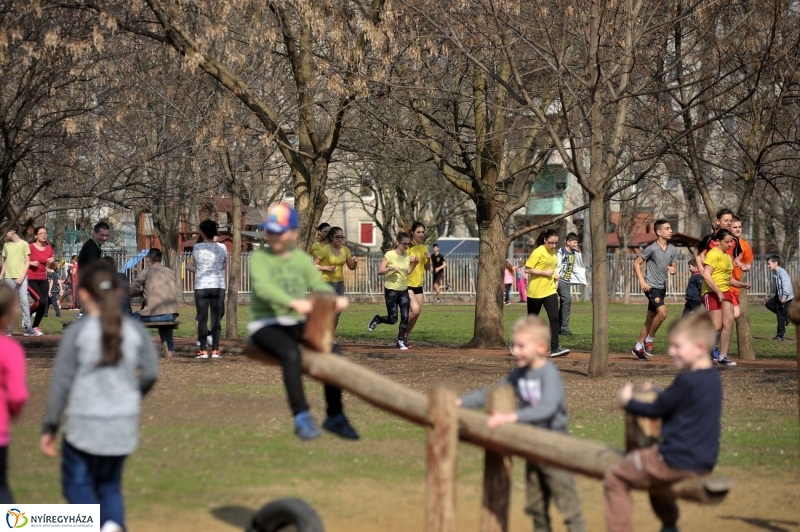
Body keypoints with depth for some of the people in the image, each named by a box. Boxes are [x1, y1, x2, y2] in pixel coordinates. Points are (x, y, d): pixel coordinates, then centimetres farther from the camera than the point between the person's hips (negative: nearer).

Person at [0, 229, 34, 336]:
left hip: (20, 277, -4)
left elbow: (27, 262, 0)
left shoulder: (24, 244, 3)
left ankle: (27, 328, -12)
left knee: (24, 301, -10)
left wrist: (22, 276, -11)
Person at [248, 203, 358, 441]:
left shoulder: (302, 259, 13)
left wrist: (335, 299, -23)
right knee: (291, 354, -34)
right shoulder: (259, 259, -2)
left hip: (296, 324, 5)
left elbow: (318, 285, 1)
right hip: (266, 325, -5)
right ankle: (301, 417, -31)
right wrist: (293, 302, -40)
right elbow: (263, 287, -21)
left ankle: (335, 417, -3)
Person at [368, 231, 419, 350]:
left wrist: (414, 263, 2)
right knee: (392, 320, -4)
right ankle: (377, 319, 25)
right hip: (391, 291, -5)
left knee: (405, 317, -2)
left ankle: (401, 340, 10)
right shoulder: (389, 255, -12)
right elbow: (380, 271, -13)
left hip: (404, 291, 5)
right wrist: (391, 268, -29)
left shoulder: (407, 256, 4)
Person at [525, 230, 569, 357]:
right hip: (535, 291, -6)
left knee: (554, 318, -9)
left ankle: (554, 348, -12)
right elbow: (527, 269, -16)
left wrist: (554, 274, 6)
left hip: (550, 290, 6)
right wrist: (545, 273, -20)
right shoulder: (538, 252, -12)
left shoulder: (553, 252, 10)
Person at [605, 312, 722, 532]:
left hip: (678, 462, -10)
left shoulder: (687, 381, -20)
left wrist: (628, 403, 6)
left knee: (615, 478, 0)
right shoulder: (712, 378, 7)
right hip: (703, 462, 10)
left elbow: (656, 410, -9)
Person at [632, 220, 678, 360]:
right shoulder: (652, 249, -11)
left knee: (650, 319, 11)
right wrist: (642, 281, -13)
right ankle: (649, 340, -6)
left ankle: (638, 346, 21)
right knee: (662, 312, -23)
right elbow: (636, 263, -6)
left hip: (662, 287, 7)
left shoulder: (672, 250, 7)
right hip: (651, 286, -7)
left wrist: (673, 270, -9)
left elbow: (674, 268, 16)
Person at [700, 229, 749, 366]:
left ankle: (723, 356, 0)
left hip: (725, 292, 8)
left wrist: (742, 284, 8)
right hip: (712, 293, -8)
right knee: (717, 326, -12)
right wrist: (718, 292, -21)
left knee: (729, 322, -4)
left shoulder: (727, 257, 18)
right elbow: (706, 275, -18)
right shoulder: (714, 254, -9)